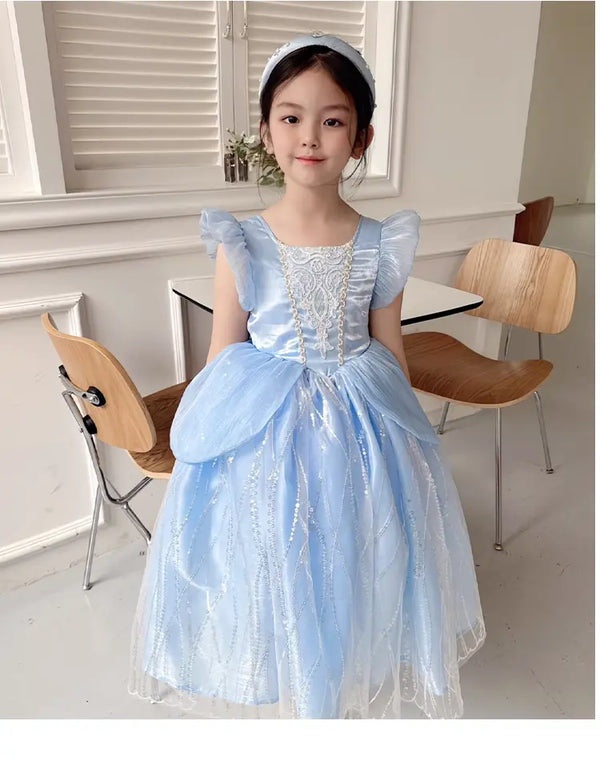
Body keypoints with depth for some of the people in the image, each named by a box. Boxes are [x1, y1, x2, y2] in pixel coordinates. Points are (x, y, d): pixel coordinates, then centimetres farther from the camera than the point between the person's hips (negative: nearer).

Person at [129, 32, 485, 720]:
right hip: (263, 430, -1)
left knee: (352, 572, 16)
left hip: (357, 428, 2)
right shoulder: (241, 243, -8)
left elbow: (390, 352, 4)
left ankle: (348, 695, 46)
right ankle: (282, 700, 44)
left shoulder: (381, 246, -4)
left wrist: (400, 438, 8)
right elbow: (222, 357, -2)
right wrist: (208, 442, -2)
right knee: (273, 574, 14)